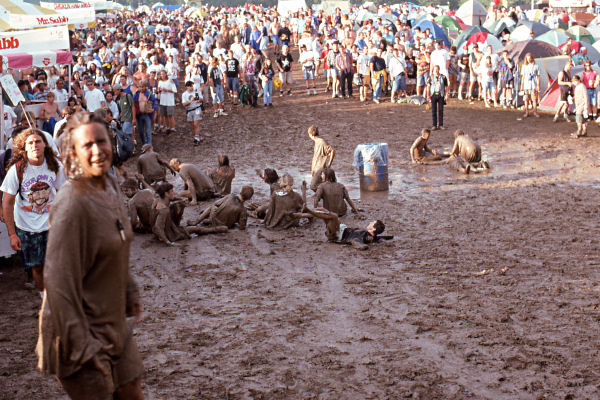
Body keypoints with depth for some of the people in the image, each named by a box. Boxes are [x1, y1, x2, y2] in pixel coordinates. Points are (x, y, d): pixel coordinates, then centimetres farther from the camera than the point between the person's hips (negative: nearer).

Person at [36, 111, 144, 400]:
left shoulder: (110, 187, 3)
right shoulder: (72, 202, -24)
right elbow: (59, 280, -24)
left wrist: (130, 295, 22)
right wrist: (82, 346, -22)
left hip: (113, 321, 8)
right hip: (81, 325, -8)